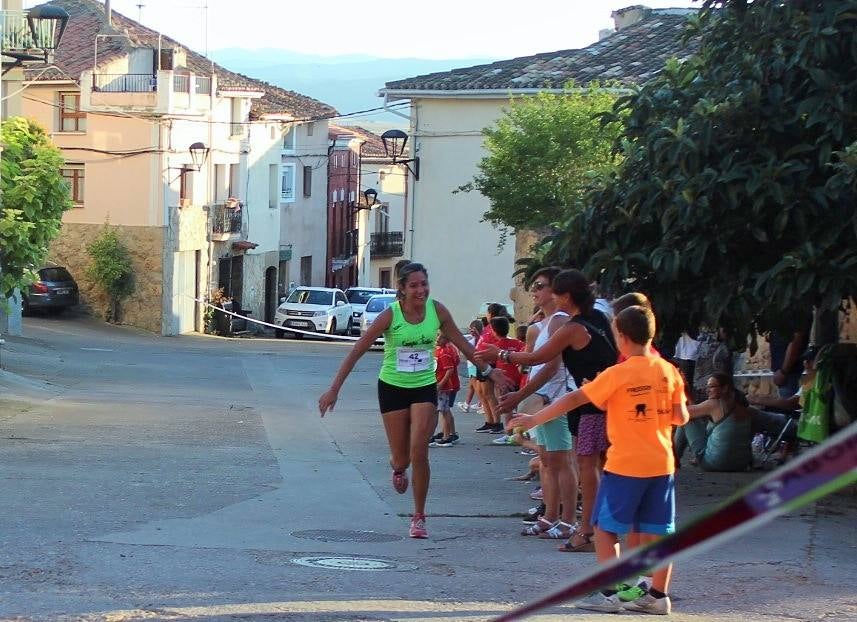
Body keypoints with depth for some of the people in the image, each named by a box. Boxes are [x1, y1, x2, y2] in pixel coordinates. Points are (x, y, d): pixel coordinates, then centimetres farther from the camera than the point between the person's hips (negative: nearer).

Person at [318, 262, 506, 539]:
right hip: (392, 388, -1)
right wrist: (334, 389, -16)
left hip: (425, 387, 1)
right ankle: (397, 466, 45)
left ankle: (419, 517, 2)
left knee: (419, 452, -12)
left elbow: (462, 344, 8)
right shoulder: (390, 315, -15)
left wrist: (488, 370, 10)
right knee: (402, 459, 4)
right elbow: (357, 350, -13)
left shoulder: (437, 311, -7)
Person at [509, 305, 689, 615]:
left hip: (624, 465, -5)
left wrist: (534, 419, -4)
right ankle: (658, 596, 12)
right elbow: (681, 417, 6)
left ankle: (608, 594, 2)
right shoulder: (669, 372, 2)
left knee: (606, 529, 5)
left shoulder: (618, 374, -11)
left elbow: (574, 399, -10)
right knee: (657, 533, 9)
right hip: (661, 464, 5)